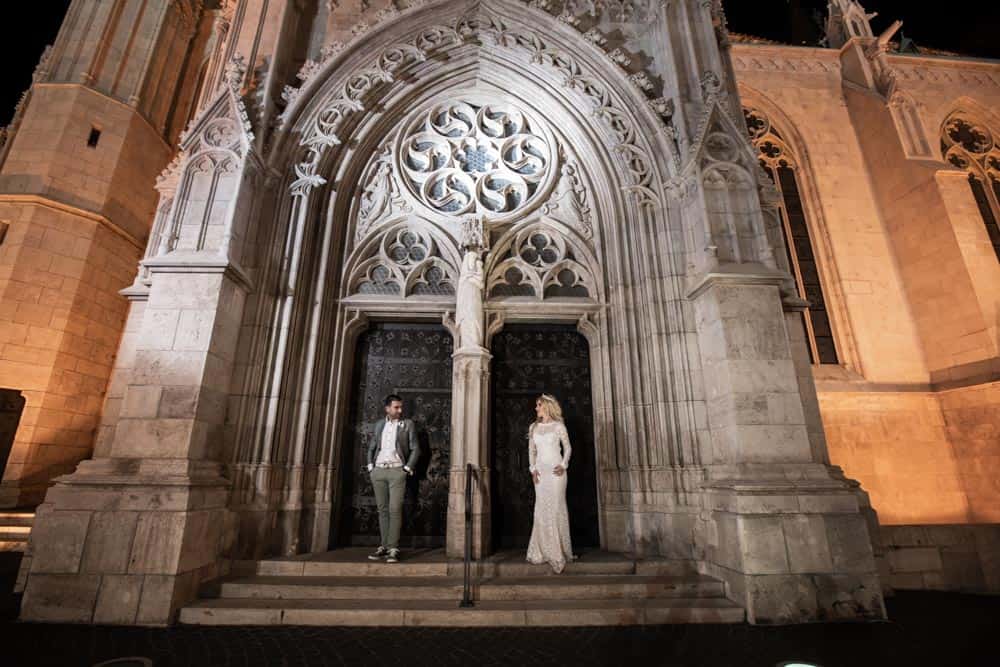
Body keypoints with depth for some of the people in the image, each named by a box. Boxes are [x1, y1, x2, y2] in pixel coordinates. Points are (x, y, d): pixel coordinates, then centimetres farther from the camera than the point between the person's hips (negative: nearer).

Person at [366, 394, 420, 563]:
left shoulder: (407, 424, 4)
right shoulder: (378, 424, 12)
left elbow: (415, 449, 2)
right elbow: (371, 447, 19)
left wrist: (408, 468, -6)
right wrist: (370, 465, 7)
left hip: (397, 470, -3)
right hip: (378, 471, 3)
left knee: (395, 509, -9)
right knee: (382, 509, 6)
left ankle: (393, 548, -6)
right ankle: (384, 546, 13)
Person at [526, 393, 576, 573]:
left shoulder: (558, 426, 0)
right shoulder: (533, 427, 11)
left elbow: (568, 448, 5)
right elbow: (531, 451, 14)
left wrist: (563, 465, -7)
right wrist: (532, 469, 2)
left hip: (556, 469, -4)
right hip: (540, 470, 4)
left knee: (557, 506, -5)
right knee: (542, 508, 2)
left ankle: (560, 549, 5)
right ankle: (546, 549, 12)